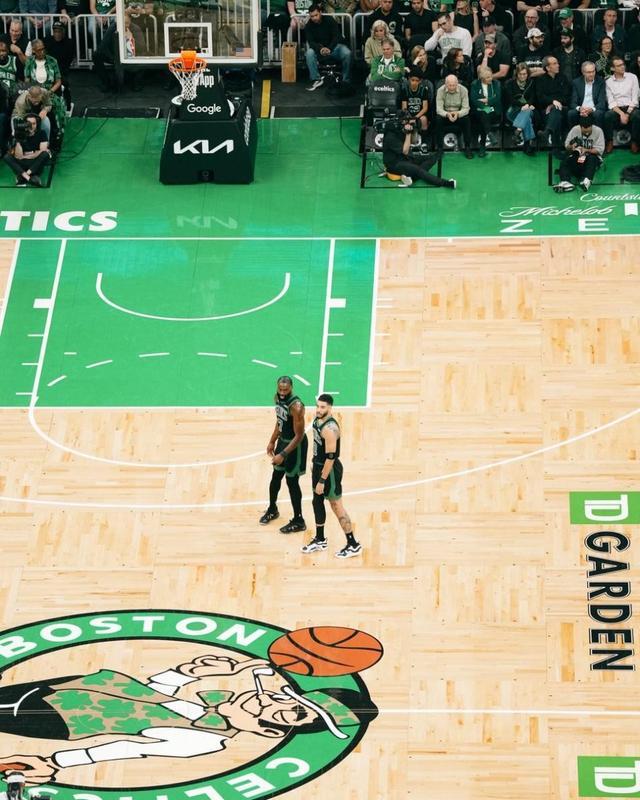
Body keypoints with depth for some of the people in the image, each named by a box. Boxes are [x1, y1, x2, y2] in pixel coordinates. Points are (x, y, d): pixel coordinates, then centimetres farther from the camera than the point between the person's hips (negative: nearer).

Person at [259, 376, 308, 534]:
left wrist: (283, 455, -29)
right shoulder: (277, 398, -4)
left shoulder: (296, 407, -30)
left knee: (292, 481, 1)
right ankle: (272, 510, 42)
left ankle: (298, 521, 14)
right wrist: (272, 441, 17)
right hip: (283, 440, 8)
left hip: (295, 445, -8)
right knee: (276, 476, 20)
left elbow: (299, 436, -27)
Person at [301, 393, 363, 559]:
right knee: (317, 502, 19)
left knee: (336, 506, -2)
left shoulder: (330, 428, -28)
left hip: (330, 470, -10)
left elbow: (330, 457, -28)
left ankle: (353, 545, 6)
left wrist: (322, 481, -25)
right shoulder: (317, 420, 2)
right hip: (318, 466, 10)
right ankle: (320, 540, 34)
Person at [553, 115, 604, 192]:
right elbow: (566, 146, 0)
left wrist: (586, 150, -30)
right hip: (577, 154, 3)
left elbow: (599, 150, -13)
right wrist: (571, 147, -25)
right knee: (565, 161, -26)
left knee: (592, 159, -37)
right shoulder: (575, 129, -3)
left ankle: (587, 180, -58)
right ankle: (565, 182, -47)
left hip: (592, 155, -2)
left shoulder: (598, 131, -10)